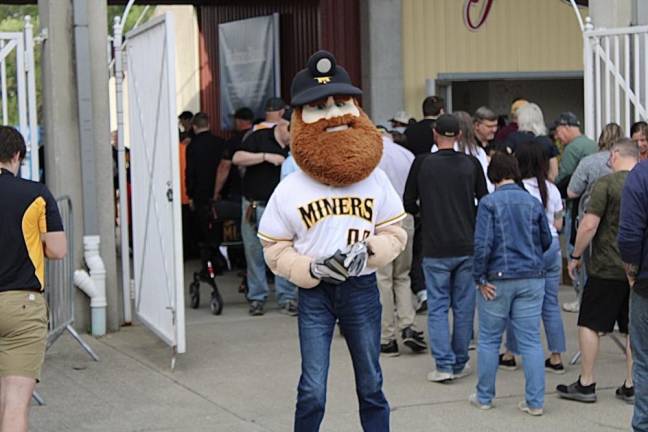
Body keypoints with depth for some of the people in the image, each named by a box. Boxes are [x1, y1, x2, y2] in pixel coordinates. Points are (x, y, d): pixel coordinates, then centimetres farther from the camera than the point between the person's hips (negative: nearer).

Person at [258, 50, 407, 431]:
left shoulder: (375, 180, 1)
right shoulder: (290, 190, -5)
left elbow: (395, 233, 5)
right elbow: (276, 250, 0)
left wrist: (369, 251, -16)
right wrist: (313, 269, -17)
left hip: (362, 289, 2)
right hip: (314, 293, -2)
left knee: (371, 386, 11)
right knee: (312, 392, -3)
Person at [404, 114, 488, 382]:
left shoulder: (422, 164, -5)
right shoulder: (471, 164, -1)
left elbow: (409, 204, 2)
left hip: (436, 249, -1)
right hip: (467, 246, 2)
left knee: (438, 307, 5)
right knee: (464, 307, 10)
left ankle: (444, 365, -3)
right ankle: (460, 364, 16)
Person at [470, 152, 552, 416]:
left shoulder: (489, 203, -9)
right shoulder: (533, 202, 3)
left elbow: (482, 243, -15)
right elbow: (546, 240, 11)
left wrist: (480, 278, -7)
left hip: (498, 279, -3)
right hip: (532, 280, 3)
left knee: (488, 340, 10)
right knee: (531, 341, 5)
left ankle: (484, 397, 18)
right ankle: (535, 402, 4)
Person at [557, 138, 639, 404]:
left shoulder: (607, 183, -11)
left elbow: (589, 225, -15)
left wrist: (576, 256, -3)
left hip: (607, 268, -5)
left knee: (590, 325, 5)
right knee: (634, 328, 10)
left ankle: (586, 384, 8)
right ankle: (631, 386, 13)